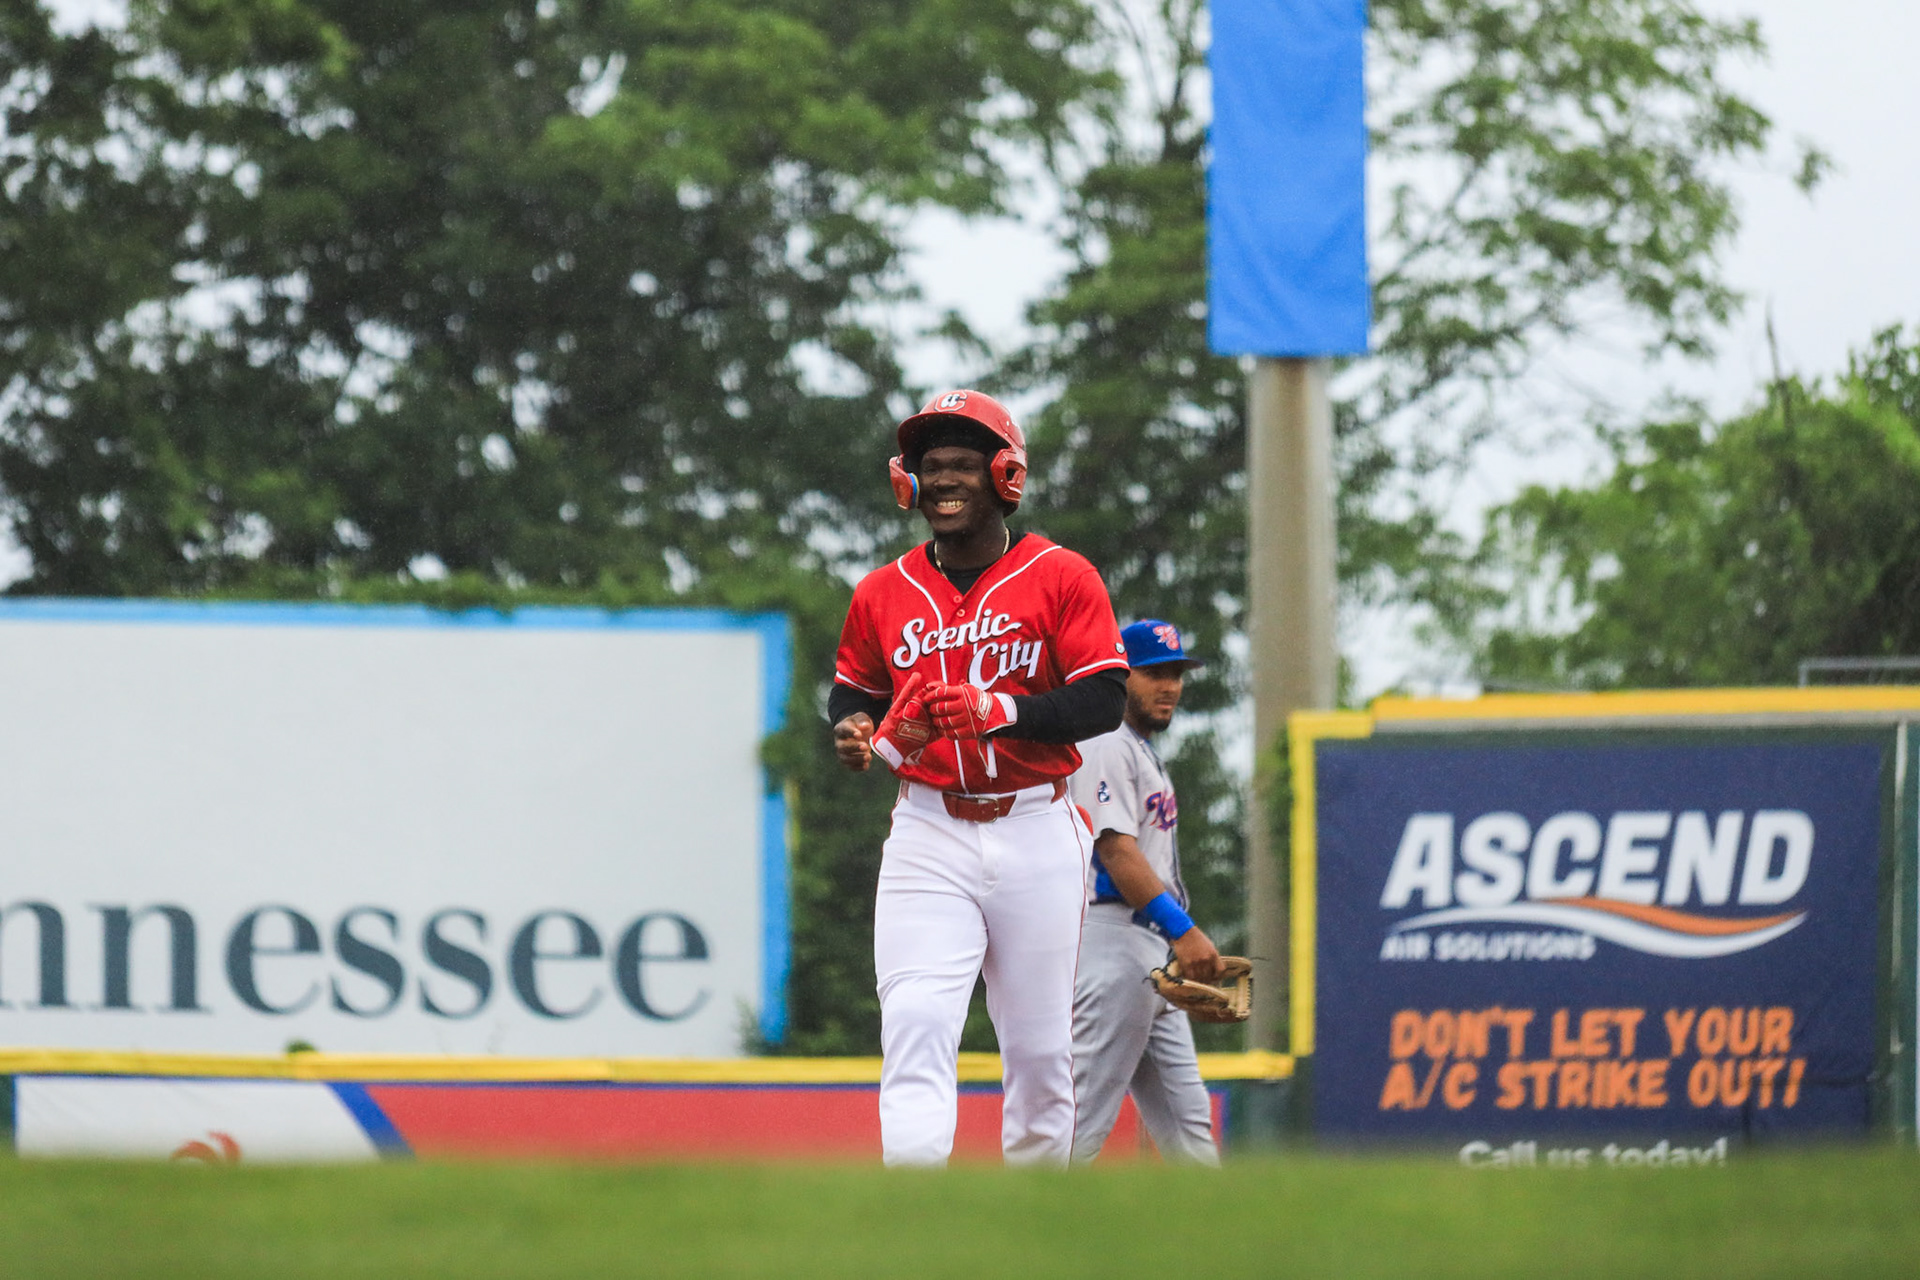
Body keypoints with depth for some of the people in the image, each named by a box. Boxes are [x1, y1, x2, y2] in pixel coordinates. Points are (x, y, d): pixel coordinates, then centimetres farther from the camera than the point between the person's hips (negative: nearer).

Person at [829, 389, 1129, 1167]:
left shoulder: (1062, 578, 0)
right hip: (927, 835, 1)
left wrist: (999, 711, -22)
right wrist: (854, 732, -4)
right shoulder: (883, 594, 8)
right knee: (914, 1023, -17)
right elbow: (853, 691, 20)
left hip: (1036, 833, -1)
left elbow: (1104, 700, -8)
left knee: (1040, 1046, 6)